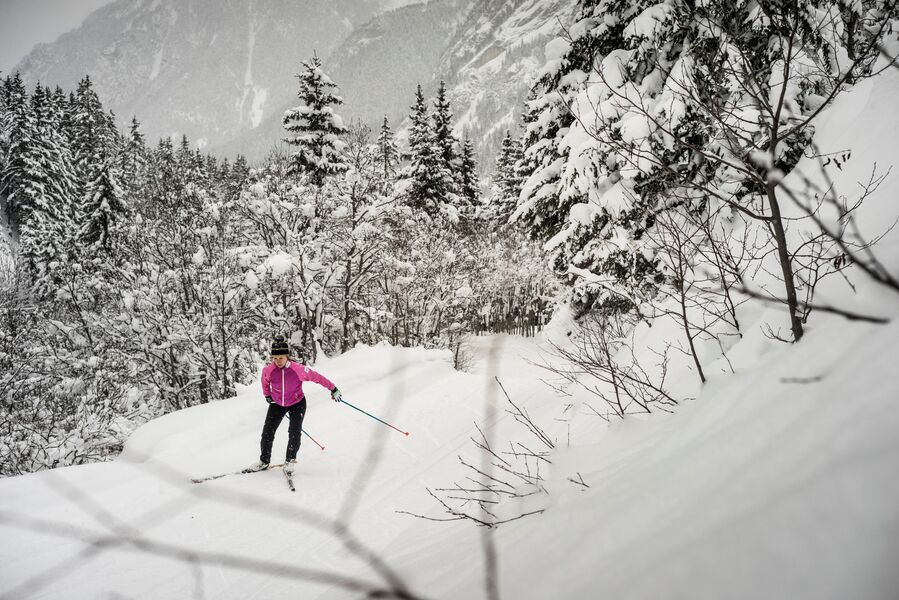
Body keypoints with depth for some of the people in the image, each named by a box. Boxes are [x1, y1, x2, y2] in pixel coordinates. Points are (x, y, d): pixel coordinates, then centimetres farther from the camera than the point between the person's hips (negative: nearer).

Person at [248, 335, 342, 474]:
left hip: (297, 404, -2)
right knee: (267, 432, 0)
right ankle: (264, 461, 19)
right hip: (277, 404, 2)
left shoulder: (298, 369, -29)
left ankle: (290, 460, 12)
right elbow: (265, 381, 3)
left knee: (294, 433, -10)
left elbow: (316, 377, -17)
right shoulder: (268, 370, -22)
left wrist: (333, 389, -10)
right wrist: (267, 395, 16)